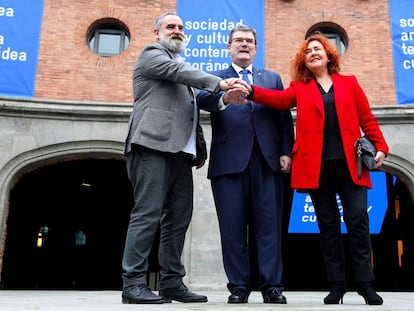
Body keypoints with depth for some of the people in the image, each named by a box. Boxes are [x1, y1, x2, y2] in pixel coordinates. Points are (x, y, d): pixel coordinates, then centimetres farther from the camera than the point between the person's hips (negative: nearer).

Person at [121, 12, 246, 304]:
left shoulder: (182, 69, 29)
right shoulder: (151, 54, 8)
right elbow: (180, 71, -12)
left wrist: (200, 149, 14)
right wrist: (220, 83, -23)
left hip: (181, 152, 8)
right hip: (154, 146, -8)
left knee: (179, 218, 3)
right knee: (148, 214, -11)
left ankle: (172, 282, 8)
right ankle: (133, 283, -6)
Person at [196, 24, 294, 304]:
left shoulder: (273, 78, 21)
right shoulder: (216, 78, 15)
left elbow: (285, 117, 12)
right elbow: (203, 99, -8)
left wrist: (286, 152, -2)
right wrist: (223, 99, -31)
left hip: (267, 159, 1)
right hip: (229, 160, -1)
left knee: (268, 224, 0)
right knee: (233, 226, 0)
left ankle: (272, 285, 7)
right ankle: (239, 286, 8)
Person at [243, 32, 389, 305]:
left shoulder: (349, 83, 15)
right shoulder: (299, 88, 12)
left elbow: (367, 118, 11)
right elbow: (280, 99, -9)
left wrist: (380, 147, 0)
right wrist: (252, 91, -26)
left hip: (350, 162, 0)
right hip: (317, 164, 0)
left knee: (358, 220, -4)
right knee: (328, 224, 4)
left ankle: (365, 283, 7)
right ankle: (337, 285, 13)